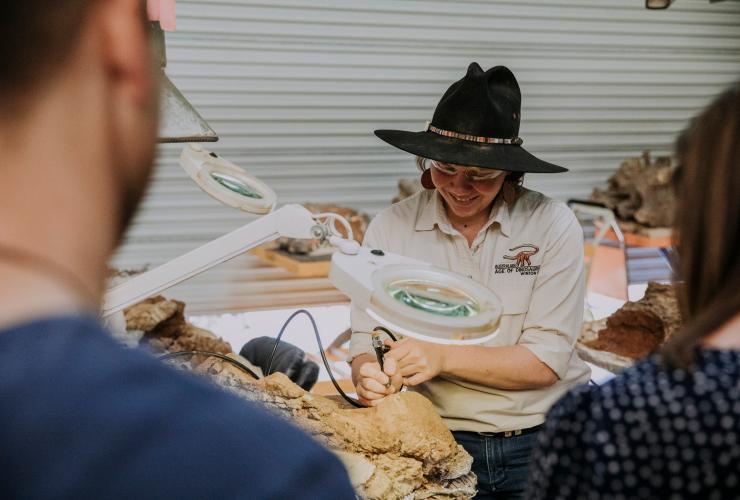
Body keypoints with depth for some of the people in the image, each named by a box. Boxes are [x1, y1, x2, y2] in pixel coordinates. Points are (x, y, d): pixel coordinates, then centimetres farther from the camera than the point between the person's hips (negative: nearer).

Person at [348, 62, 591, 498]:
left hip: (548, 437, 0)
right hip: (441, 441, 1)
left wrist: (442, 357, -19)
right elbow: (366, 340, 2)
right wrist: (369, 373, -21)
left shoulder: (553, 225, -4)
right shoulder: (391, 228, 1)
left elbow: (547, 360, -8)